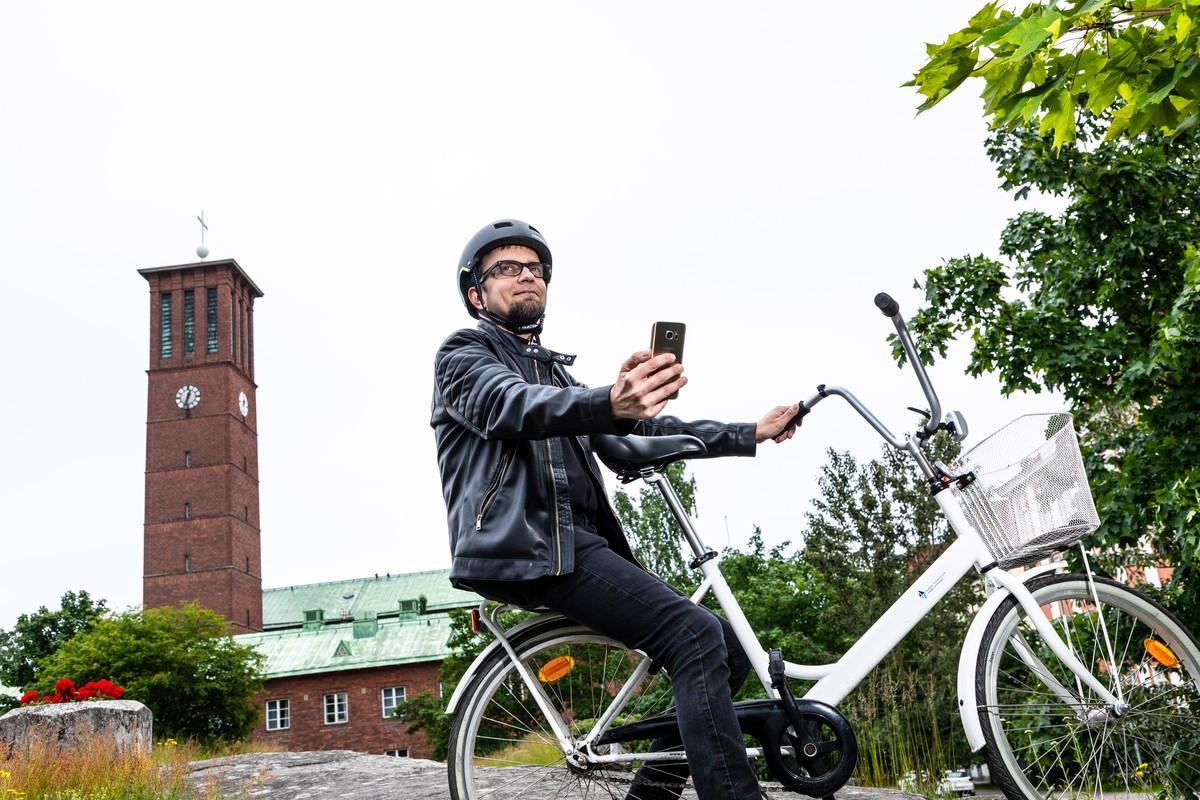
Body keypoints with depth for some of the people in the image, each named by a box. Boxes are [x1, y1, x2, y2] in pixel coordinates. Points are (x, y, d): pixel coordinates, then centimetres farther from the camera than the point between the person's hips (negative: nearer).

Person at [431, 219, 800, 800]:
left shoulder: (552, 372, 30)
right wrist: (610, 404, -41)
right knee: (695, 633, -24)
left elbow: (644, 430, 26)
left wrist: (748, 435, 17)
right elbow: (513, 406, -20)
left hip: (575, 545, 9)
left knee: (727, 653, 0)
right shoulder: (464, 354, 4)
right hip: (524, 547, -8)